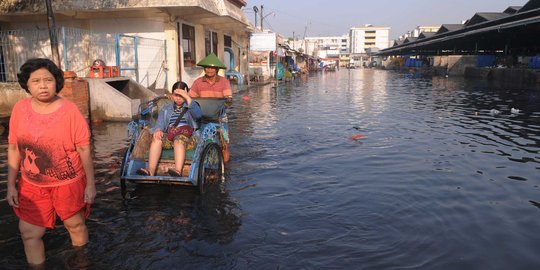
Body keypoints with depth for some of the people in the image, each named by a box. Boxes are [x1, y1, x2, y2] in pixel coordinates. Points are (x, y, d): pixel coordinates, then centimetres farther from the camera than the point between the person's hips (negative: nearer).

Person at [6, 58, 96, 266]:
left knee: (75, 225, 16)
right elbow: (13, 149, 2)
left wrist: (90, 184, -9)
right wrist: (11, 185, 2)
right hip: (31, 185, 3)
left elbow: (84, 149, -12)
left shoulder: (70, 110, -16)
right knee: (29, 233, 12)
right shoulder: (19, 109, -7)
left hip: (68, 183, -3)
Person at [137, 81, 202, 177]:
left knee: (179, 139, -37)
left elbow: (198, 114, -8)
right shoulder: (166, 109, 26)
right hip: (169, 137, 3)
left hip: (186, 137, -3)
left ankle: (178, 170, -56)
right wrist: (158, 130, -12)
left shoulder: (190, 107, 16)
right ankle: (150, 171, -40)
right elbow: (159, 124, 13)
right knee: (157, 138, -28)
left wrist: (187, 97, -11)